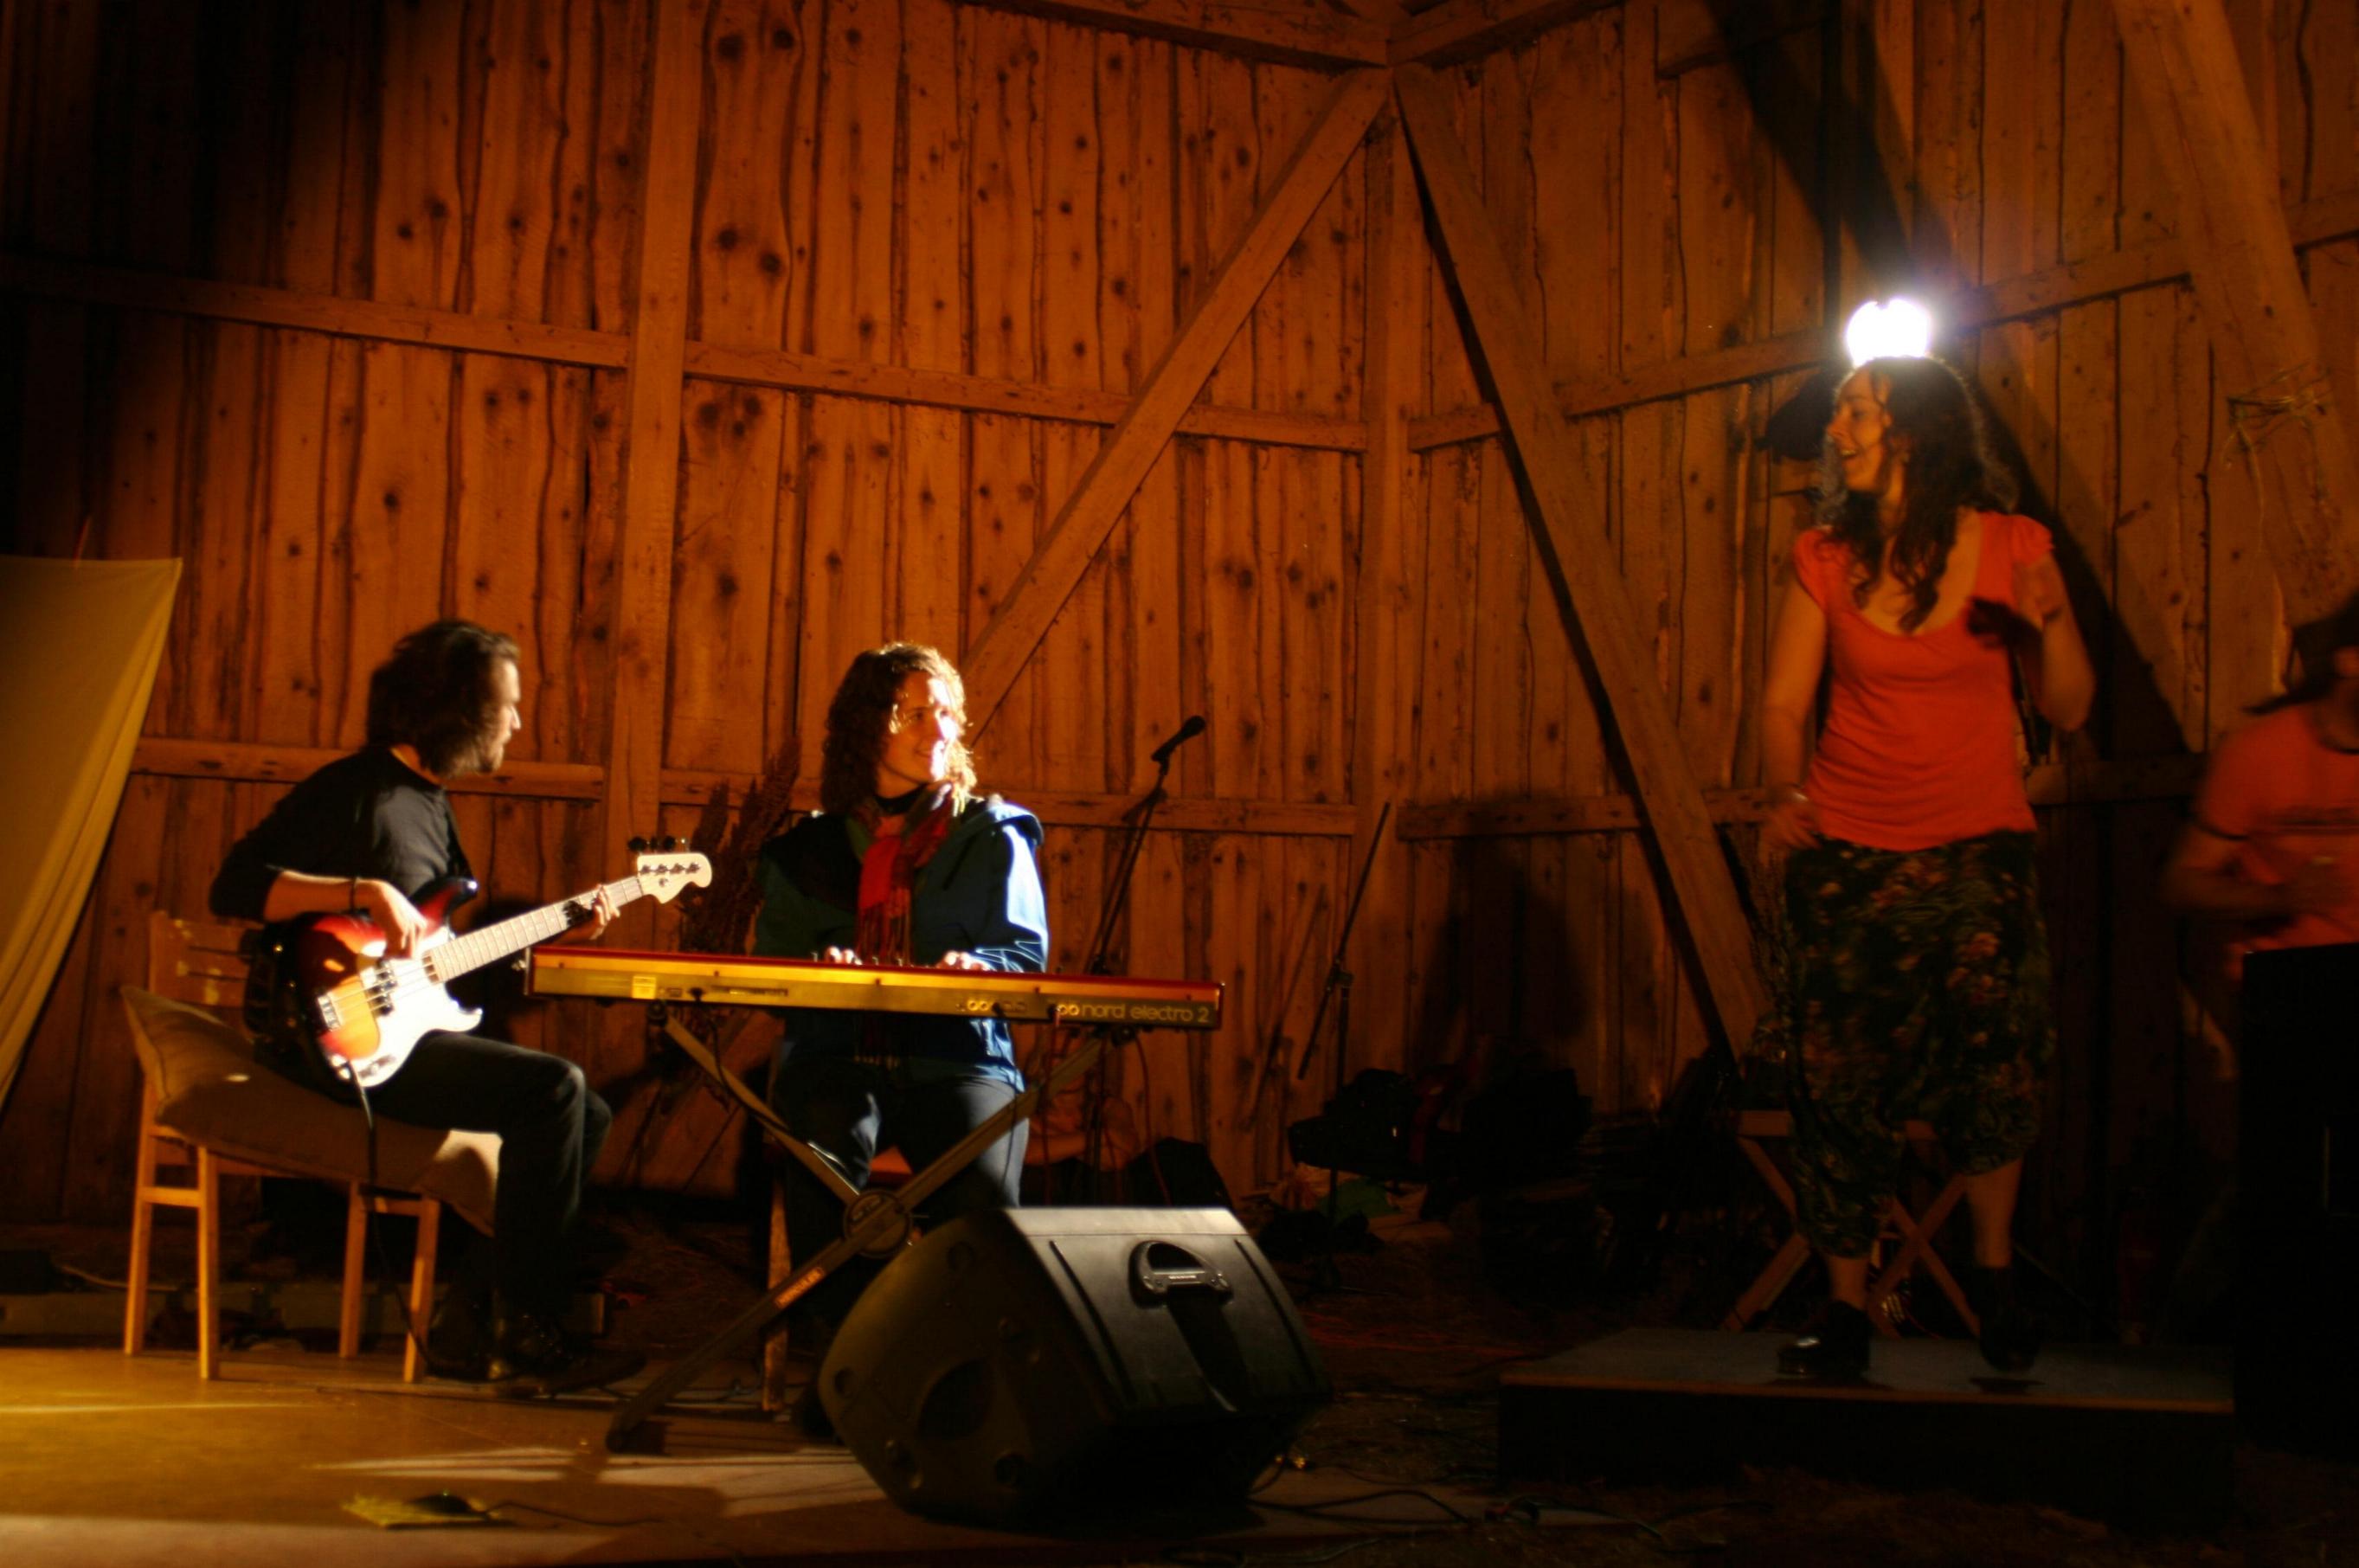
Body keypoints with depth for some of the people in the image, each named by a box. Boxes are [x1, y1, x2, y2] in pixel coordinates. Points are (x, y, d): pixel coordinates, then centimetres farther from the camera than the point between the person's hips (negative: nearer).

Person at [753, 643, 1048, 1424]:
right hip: (838, 1050, 1)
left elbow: (1027, 951, 5)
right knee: (824, 1151, -36)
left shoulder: (992, 836, 14)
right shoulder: (809, 849, 17)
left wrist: (978, 968, -18)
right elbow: (769, 964, 13)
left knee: (983, 1187, -33)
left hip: (959, 1052, 0)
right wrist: (817, 969, -11)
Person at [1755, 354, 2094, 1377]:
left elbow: (2067, 709, 2)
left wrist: (2051, 621, -17)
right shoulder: (1824, 559, 2)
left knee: (1990, 1041, -21)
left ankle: (1994, 1269, 3)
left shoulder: (2012, 548, -2)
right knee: (1839, 1082, -3)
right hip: (1847, 846, 2)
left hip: (1975, 843, -1)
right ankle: (1845, 1315, 10)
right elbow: (1784, 701, 3)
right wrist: (1785, 789, -16)